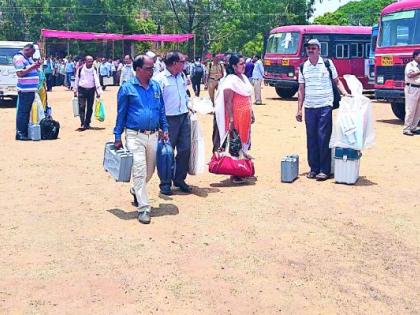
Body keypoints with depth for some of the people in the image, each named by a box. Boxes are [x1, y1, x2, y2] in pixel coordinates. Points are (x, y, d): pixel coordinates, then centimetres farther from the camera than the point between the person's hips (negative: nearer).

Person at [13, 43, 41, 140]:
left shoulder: (28, 58, 17)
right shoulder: (19, 58, -10)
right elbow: (20, 73, -19)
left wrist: (37, 65, 6)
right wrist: (33, 66, -19)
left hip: (31, 90, 9)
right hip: (24, 90, -9)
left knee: (27, 111, 14)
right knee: (22, 112, -6)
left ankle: (25, 132, 21)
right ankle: (20, 134, -3)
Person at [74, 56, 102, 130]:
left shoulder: (94, 70, 0)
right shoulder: (80, 69, -2)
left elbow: (97, 81, -5)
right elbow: (77, 80, 6)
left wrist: (98, 91, -14)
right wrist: (75, 91, 7)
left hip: (91, 90, 2)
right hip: (82, 89, -2)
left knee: (90, 108, 6)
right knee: (82, 107, -11)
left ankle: (87, 124, 17)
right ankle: (82, 124, -12)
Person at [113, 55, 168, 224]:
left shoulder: (156, 86, 9)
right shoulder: (127, 88, -4)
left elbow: (161, 110, 17)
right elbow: (121, 113, 0)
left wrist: (164, 129, 11)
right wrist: (118, 137, -1)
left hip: (153, 135, 5)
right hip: (135, 135, -5)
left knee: (150, 170, 15)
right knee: (139, 170, -10)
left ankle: (137, 191, 43)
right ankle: (143, 208, -5)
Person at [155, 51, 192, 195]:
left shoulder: (182, 76, 12)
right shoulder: (160, 79, -12)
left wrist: (189, 105, 14)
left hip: (184, 117, 7)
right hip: (169, 119, -7)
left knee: (185, 149, 7)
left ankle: (179, 179, 22)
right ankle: (165, 183, 12)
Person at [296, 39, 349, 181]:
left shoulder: (327, 63, 0)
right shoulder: (303, 67, 8)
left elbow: (337, 81, 8)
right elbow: (301, 89, 11)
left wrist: (345, 94, -9)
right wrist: (299, 109, 8)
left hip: (325, 106, -3)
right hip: (309, 108, 3)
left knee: (324, 138, -4)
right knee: (311, 138, 6)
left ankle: (325, 170, 3)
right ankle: (314, 168, 16)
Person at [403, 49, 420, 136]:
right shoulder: (410, 65, -4)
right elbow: (409, 75, -20)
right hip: (412, 88, -8)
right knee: (410, 110, -8)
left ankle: (413, 128, 14)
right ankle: (406, 129, -3)